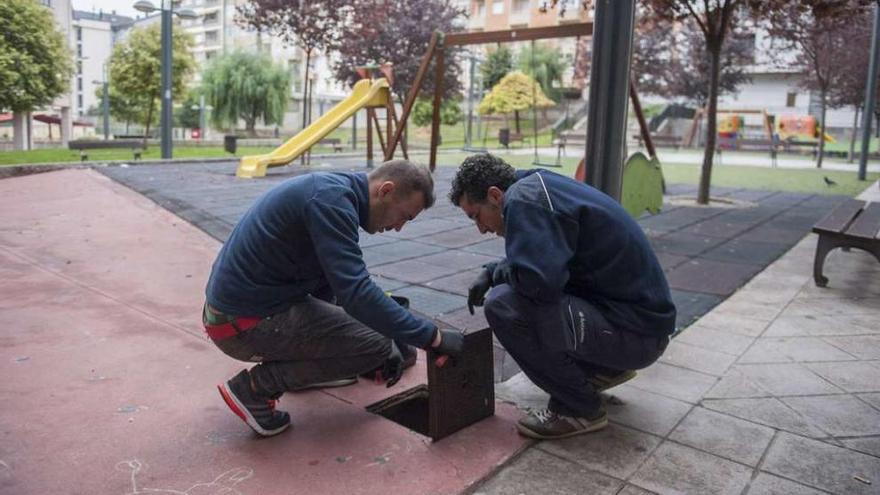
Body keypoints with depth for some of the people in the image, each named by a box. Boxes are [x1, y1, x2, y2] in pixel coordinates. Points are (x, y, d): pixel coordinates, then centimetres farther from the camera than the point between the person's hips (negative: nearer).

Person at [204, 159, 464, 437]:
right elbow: (357, 294, -30)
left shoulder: (332, 191, 10)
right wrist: (433, 337, -23)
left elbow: (331, 284, 19)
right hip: (246, 323, -10)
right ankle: (256, 387, -4)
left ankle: (304, 368, 22)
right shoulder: (332, 199, -21)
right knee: (377, 344, -11)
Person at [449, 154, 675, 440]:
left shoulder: (523, 199, -18)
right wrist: (490, 273, 10)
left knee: (503, 305, -21)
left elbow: (538, 280, -30)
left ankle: (579, 409, -4)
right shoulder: (539, 186, 11)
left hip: (635, 332, -10)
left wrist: (498, 274, -8)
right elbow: (541, 259, 25)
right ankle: (607, 369, 21)